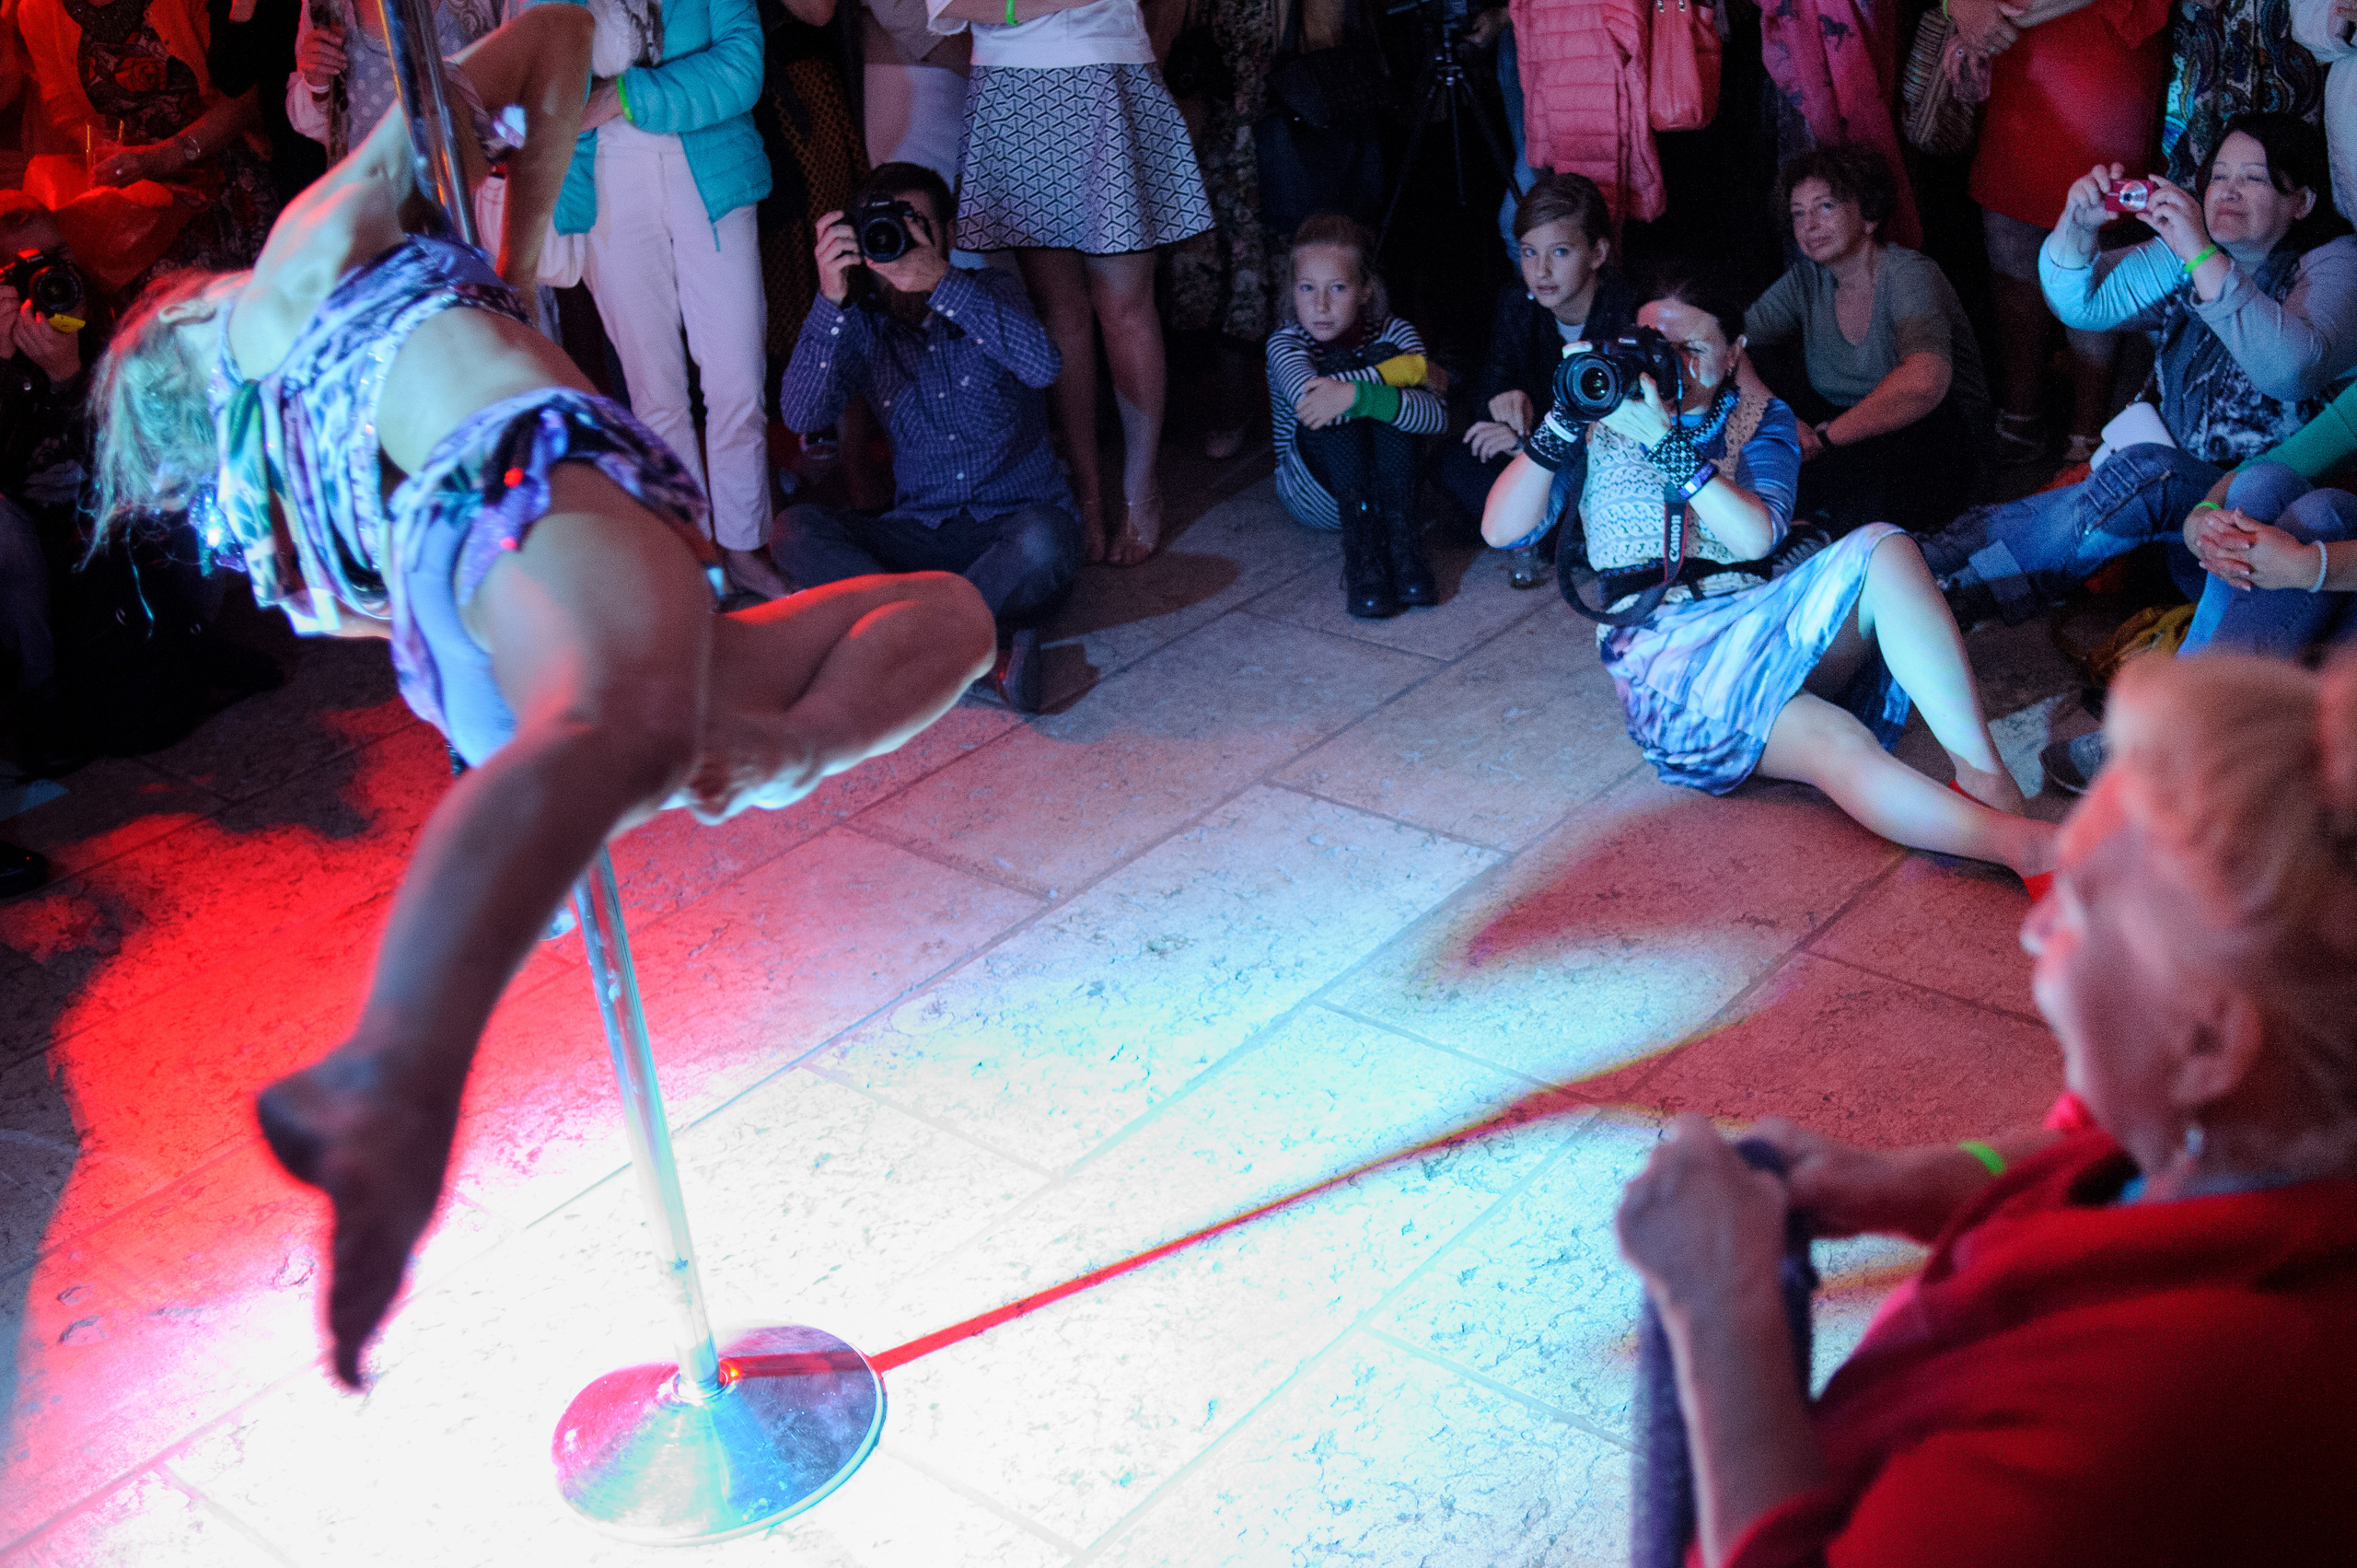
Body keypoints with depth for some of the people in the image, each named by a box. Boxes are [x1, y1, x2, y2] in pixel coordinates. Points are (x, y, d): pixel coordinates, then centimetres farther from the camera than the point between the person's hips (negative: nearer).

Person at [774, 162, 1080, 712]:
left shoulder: (991, 292, 1)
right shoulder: (862, 324, 4)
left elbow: (1041, 367, -22)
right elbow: (801, 415, -13)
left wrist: (940, 282, -30)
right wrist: (831, 300, -25)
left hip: (1014, 523, -2)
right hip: (924, 535, 3)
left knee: (1041, 540, -37)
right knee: (796, 530, -23)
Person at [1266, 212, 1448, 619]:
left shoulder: (1393, 333, -7)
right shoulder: (1286, 343, -12)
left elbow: (1436, 416, -25)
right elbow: (1309, 397, -37)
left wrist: (1358, 395, -43)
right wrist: (1412, 368, -31)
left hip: (1385, 486, 2)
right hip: (1316, 492, -1)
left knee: (1384, 355, -23)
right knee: (1337, 365, -26)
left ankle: (1400, 536, -31)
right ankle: (1359, 545, -37)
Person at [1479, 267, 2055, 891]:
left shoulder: (1761, 418, 18)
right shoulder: (1602, 418, 14)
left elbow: (1758, 535, -4)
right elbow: (1501, 531, 1)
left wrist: (1667, 444, -14)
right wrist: (1563, 420, -8)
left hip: (1759, 620, 3)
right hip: (1660, 647, -3)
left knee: (1884, 551, -29)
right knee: (1832, 742, -34)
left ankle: (1985, 777, -35)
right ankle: (2019, 844, -48)